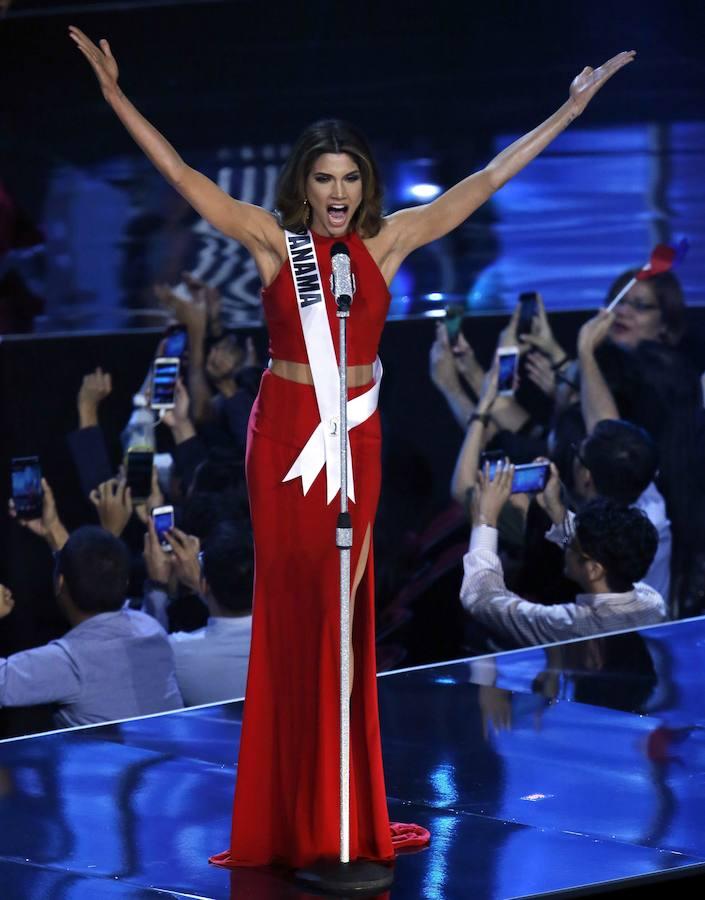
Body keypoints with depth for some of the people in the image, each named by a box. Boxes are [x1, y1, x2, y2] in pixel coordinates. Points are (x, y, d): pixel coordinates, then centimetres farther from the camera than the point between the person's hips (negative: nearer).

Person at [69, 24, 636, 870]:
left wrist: (569, 109, 6)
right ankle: (289, 817, 3)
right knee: (288, 603, -1)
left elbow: (488, 179, 6)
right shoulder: (273, 240, -2)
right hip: (285, 430, -2)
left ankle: (344, 812, 10)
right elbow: (182, 175, -7)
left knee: (344, 606, 5)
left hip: (355, 435, 2)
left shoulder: (387, 241, 4)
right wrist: (116, 95, -13)